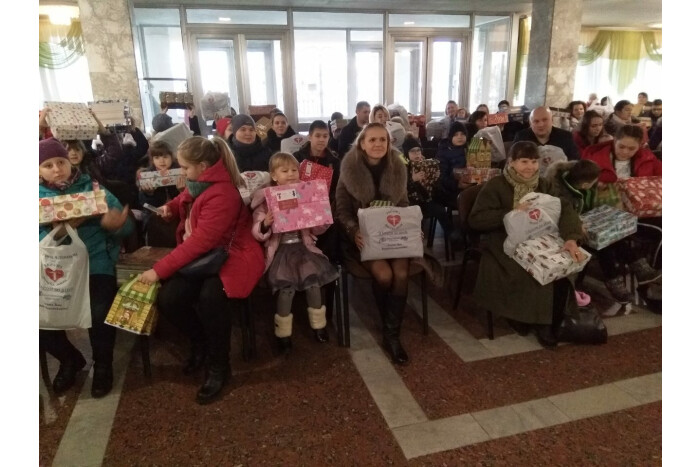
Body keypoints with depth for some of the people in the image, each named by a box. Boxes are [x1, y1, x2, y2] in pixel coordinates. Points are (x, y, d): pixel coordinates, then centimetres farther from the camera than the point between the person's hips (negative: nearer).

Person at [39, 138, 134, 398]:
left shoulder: (92, 188, 5)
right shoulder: (40, 196, 8)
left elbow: (127, 227, -1)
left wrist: (115, 225, -24)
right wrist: (58, 232, -23)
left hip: (95, 265, -2)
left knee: (98, 314, -26)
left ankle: (102, 364, 5)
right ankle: (69, 359, 16)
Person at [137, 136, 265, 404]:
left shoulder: (223, 195, -24)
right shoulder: (198, 184, 4)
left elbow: (199, 242, -27)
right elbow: (185, 202, 30)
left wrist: (159, 270, -24)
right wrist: (171, 208, 6)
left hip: (230, 255, -8)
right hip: (200, 256, 8)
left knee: (210, 296, -36)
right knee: (168, 299, -15)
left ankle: (218, 367, -12)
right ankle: (199, 343, 15)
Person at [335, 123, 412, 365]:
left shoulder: (397, 168, 4)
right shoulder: (350, 169, -5)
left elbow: (404, 206, 11)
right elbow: (342, 209, -4)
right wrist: (354, 231, -23)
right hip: (363, 236, -2)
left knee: (401, 272, -25)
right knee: (383, 274, -26)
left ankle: (391, 334, -8)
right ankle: (389, 325, 5)